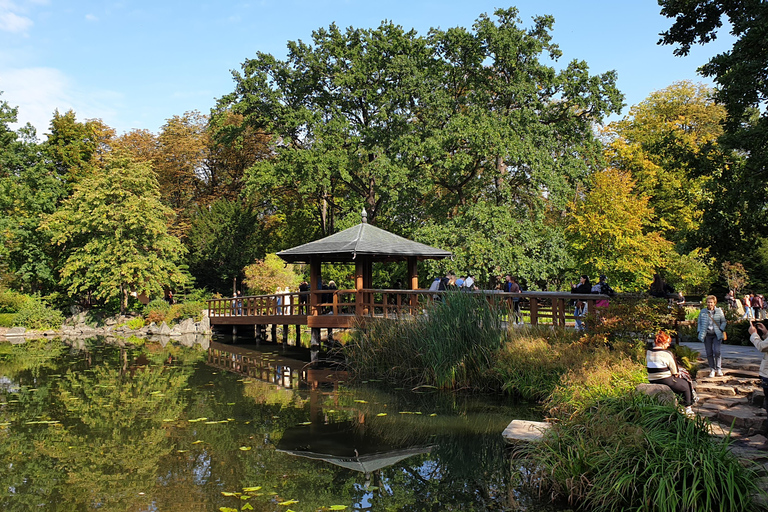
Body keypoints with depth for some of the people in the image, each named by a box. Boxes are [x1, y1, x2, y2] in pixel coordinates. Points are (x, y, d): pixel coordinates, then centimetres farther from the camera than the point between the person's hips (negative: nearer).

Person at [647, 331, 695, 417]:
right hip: (666, 381, -7)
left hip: (652, 381, 7)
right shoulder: (667, 354, -17)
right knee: (686, 385, 21)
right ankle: (688, 408, 29)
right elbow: (675, 372, -10)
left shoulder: (648, 353, 0)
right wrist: (677, 375, 14)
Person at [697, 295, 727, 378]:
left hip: (716, 335, -2)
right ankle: (712, 369, 12)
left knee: (716, 351, -14)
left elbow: (724, 322, 11)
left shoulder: (719, 311, 4)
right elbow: (699, 323, 15)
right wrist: (700, 332, 5)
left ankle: (719, 368, 0)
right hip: (707, 335, 2)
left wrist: (721, 330, -4)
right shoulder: (702, 311, 7)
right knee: (709, 353, 1)